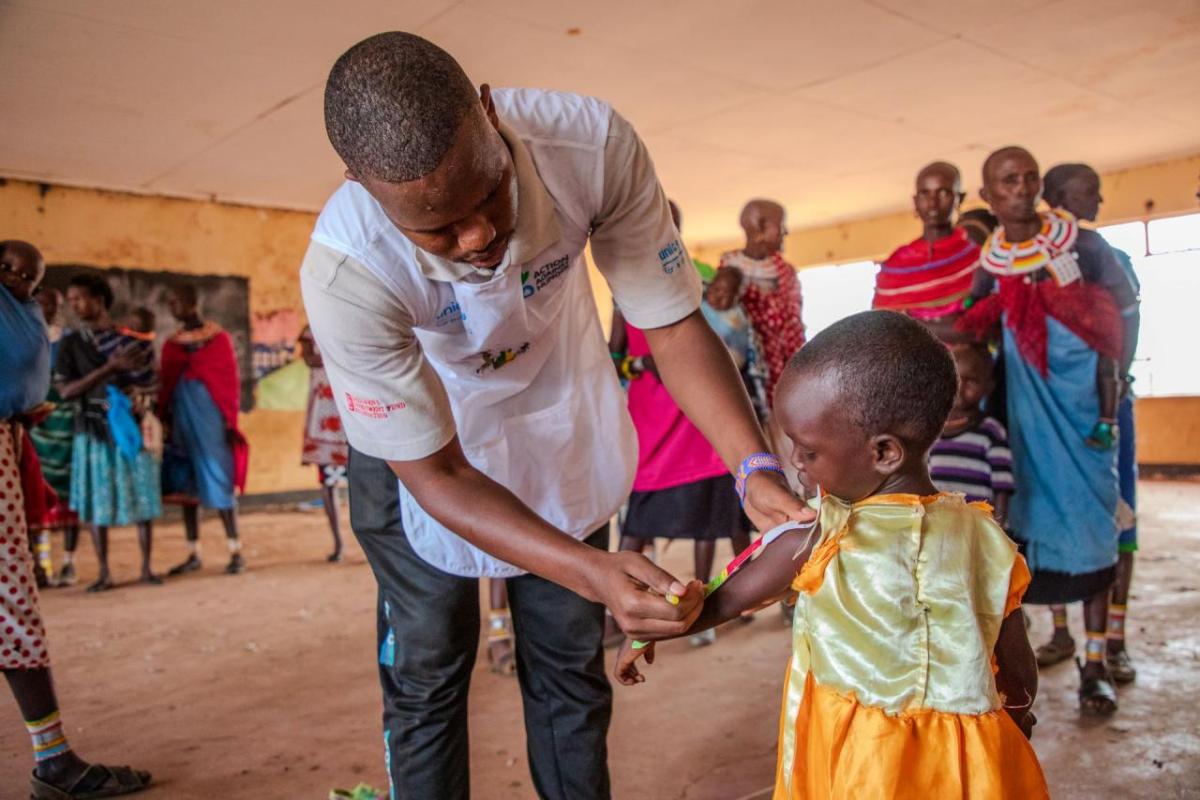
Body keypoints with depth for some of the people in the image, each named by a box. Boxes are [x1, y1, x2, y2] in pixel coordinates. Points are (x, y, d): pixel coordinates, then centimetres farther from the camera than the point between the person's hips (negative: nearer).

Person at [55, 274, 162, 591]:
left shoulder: (131, 338, 7)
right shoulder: (71, 343, 4)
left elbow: (152, 381, 11)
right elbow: (65, 390, -6)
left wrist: (138, 390, -13)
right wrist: (111, 367, -13)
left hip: (133, 425, 1)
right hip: (94, 430, 0)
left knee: (143, 496, 0)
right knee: (98, 501, 1)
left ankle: (146, 567, 9)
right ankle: (104, 573, 9)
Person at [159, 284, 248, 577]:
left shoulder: (219, 338, -2)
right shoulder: (171, 344, 10)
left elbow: (231, 382, -3)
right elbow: (166, 386, 11)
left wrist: (230, 422, -6)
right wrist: (164, 422, 5)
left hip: (210, 419, -5)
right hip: (181, 420, 5)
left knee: (218, 482, -4)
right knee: (186, 485, 6)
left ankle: (236, 551, 3)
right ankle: (194, 554, 15)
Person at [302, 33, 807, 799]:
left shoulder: (595, 145, -32)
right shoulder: (346, 270, -37)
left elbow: (674, 324, -22)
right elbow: (437, 475, -29)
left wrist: (756, 469, -36)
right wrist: (592, 572, -42)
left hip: (560, 420, 3)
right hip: (418, 444, -2)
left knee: (571, 662, 12)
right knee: (428, 670, 6)